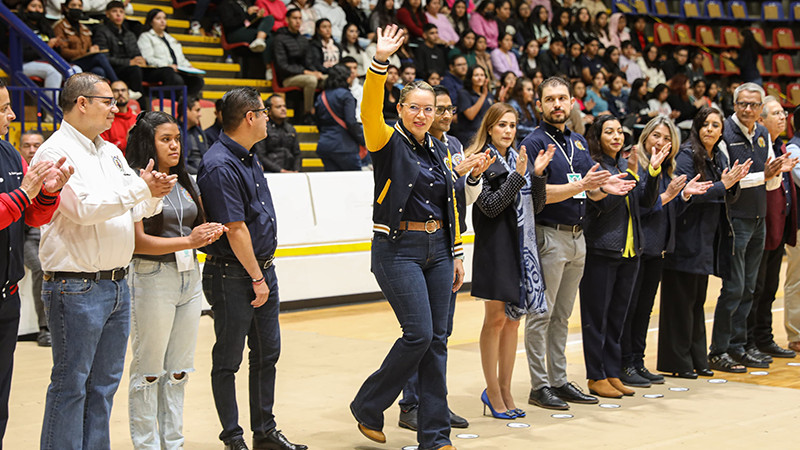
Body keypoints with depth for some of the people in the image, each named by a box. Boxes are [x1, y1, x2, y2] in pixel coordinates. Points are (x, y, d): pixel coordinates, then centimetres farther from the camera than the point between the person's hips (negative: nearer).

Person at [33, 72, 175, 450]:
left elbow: (135, 209, 16)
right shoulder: (56, 152, -11)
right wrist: (140, 188, -17)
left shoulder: (111, 152, 15)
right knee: (70, 384, -2)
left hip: (117, 284, 8)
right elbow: (84, 208, -22)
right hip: (76, 288, -8)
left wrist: (155, 195, -6)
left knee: (105, 383, 13)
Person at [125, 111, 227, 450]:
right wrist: (187, 241, -22)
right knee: (149, 371, -1)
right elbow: (137, 242, -16)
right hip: (152, 279, -7)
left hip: (189, 276, 7)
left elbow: (200, 225, 23)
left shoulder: (186, 183, 14)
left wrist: (210, 234, 0)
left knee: (179, 370, 12)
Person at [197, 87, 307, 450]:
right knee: (228, 361, 2)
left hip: (263, 269, 10)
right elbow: (235, 230, -20)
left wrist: (265, 273, 16)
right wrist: (257, 279, -15)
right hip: (233, 276, -10)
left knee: (267, 354, 14)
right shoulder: (220, 167, -20)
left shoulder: (248, 157, 11)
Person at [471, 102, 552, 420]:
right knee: (496, 318, -3)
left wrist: (538, 174, -5)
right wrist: (518, 176, -17)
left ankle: (505, 391, 15)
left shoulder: (520, 160, 14)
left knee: (513, 318, 8)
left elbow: (537, 206, 10)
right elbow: (490, 206, -14)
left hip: (522, 245, 6)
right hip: (495, 246, -6)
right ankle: (492, 392, 6)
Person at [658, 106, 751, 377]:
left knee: (698, 299, 13)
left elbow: (731, 197, 16)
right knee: (681, 299, -3)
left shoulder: (720, 158, 13)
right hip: (687, 236, -8)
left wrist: (734, 182, -5)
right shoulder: (687, 155, -10)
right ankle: (677, 362, 3)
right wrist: (722, 185, -19)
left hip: (708, 238, 8)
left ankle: (697, 359, 19)